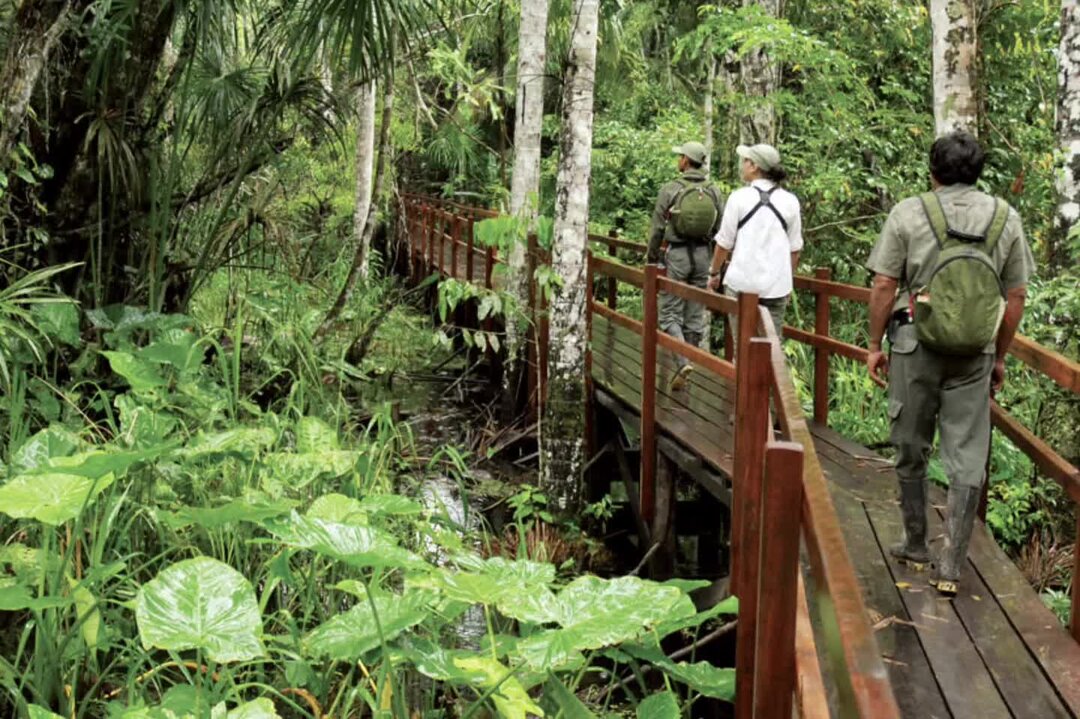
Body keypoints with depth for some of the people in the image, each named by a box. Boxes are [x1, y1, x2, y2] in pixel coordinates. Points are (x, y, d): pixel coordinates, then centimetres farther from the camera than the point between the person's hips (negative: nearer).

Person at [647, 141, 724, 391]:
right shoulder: (714, 192, 2)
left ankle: (684, 362, -18)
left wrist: (651, 260, 5)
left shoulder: (670, 190, -8)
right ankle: (690, 359, 17)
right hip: (703, 255, 4)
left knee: (670, 312, 1)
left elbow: (657, 230, -5)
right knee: (695, 315, 11)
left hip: (676, 254, -4)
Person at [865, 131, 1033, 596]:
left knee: (911, 449, 14)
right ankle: (951, 567, 5)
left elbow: (884, 286, -5)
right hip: (975, 352, 2)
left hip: (915, 345, -1)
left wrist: (875, 344, 5)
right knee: (967, 459, 5)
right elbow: (1016, 296, 6)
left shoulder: (909, 213, -4)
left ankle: (915, 545, 26)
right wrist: (999, 357, 16)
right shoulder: (1005, 219, 4)